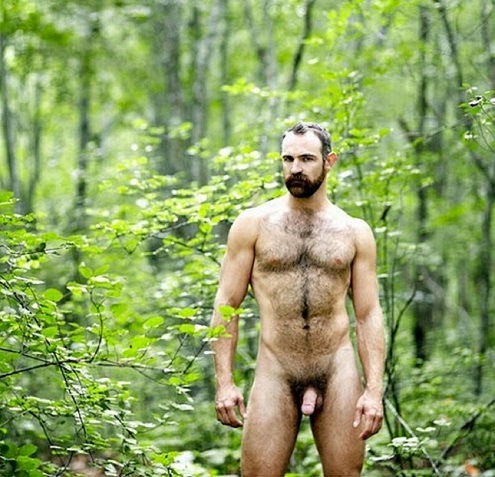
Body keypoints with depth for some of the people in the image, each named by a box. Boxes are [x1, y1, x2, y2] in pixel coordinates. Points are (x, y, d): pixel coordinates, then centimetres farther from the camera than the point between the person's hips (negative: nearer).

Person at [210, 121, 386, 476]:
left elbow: (369, 315, 5)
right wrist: (225, 382, -6)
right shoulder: (253, 224, 3)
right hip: (275, 373, -1)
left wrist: (374, 390, -5)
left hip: (338, 372, 1)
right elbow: (227, 305, 2)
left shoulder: (355, 232, 7)